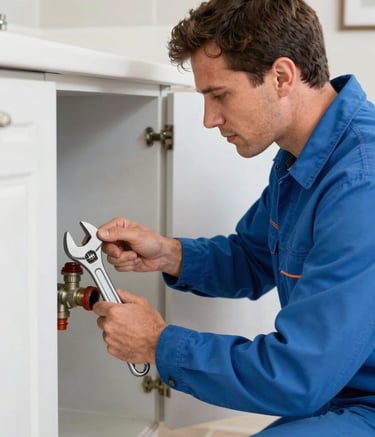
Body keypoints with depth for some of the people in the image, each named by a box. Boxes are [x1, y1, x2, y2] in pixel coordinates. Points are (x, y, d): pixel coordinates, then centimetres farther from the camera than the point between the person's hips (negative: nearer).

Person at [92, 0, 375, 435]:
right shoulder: (298, 158, 4)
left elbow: (295, 378, -26)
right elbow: (252, 259, 19)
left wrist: (161, 345, -13)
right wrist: (170, 255, 0)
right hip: (333, 395, 8)